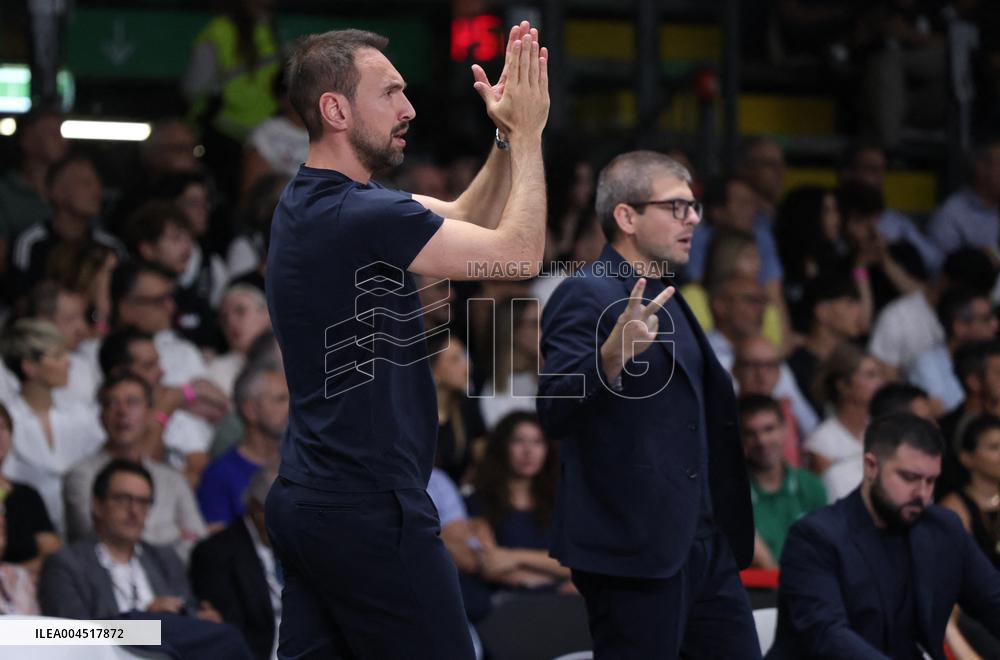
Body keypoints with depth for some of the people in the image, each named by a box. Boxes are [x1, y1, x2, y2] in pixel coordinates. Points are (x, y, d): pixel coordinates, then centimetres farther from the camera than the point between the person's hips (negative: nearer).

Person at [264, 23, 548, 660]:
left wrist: (508, 136, 7)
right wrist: (527, 133, -6)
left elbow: (467, 221, 19)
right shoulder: (360, 217, -19)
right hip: (370, 513, -10)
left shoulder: (316, 200, 12)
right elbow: (518, 254, -15)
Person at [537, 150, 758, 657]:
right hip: (634, 548, -9)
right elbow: (555, 414, -24)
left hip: (701, 541, 9)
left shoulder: (661, 297, 19)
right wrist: (611, 356, -38)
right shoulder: (587, 296, -11)